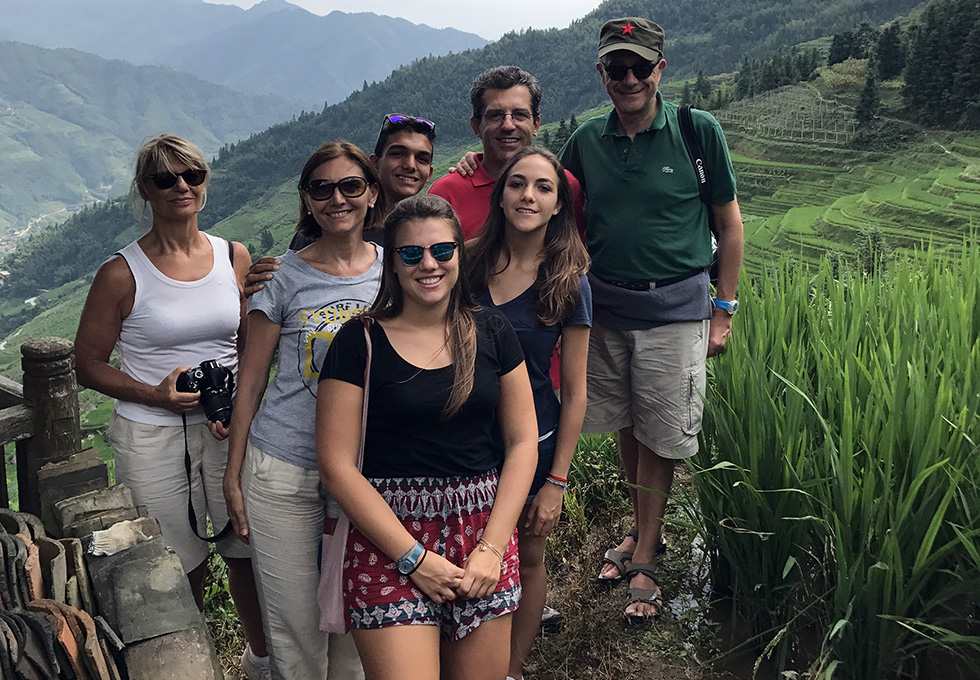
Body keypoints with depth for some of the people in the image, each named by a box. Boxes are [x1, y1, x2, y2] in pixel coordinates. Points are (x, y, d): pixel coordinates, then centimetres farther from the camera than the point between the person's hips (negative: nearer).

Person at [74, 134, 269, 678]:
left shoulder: (235, 257, 4)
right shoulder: (122, 274, -6)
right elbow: (89, 364, 0)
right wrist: (154, 395, -15)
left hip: (228, 429, 3)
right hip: (151, 438, -3)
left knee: (249, 548, 11)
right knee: (180, 567, 5)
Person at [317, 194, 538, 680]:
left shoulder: (491, 332, 6)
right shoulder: (359, 342, -3)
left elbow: (522, 441, 5)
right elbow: (337, 465, -7)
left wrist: (492, 547, -5)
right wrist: (414, 557, -11)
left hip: (484, 527, 3)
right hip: (388, 534, -3)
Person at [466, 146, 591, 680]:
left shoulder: (569, 284, -10)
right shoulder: (467, 263, -4)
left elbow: (574, 392, -7)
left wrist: (556, 481, -9)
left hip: (532, 442, -2)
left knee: (526, 560, 16)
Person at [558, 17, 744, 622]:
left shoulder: (698, 131, -4)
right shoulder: (586, 142, 4)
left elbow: (730, 224, 1)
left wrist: (723, 311, -1)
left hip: (676, 308, -3)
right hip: (606, 307, 3)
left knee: (660, 437, 2)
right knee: (626, 428, 14)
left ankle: (644, 561, 16)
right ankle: (645, 531, 34)